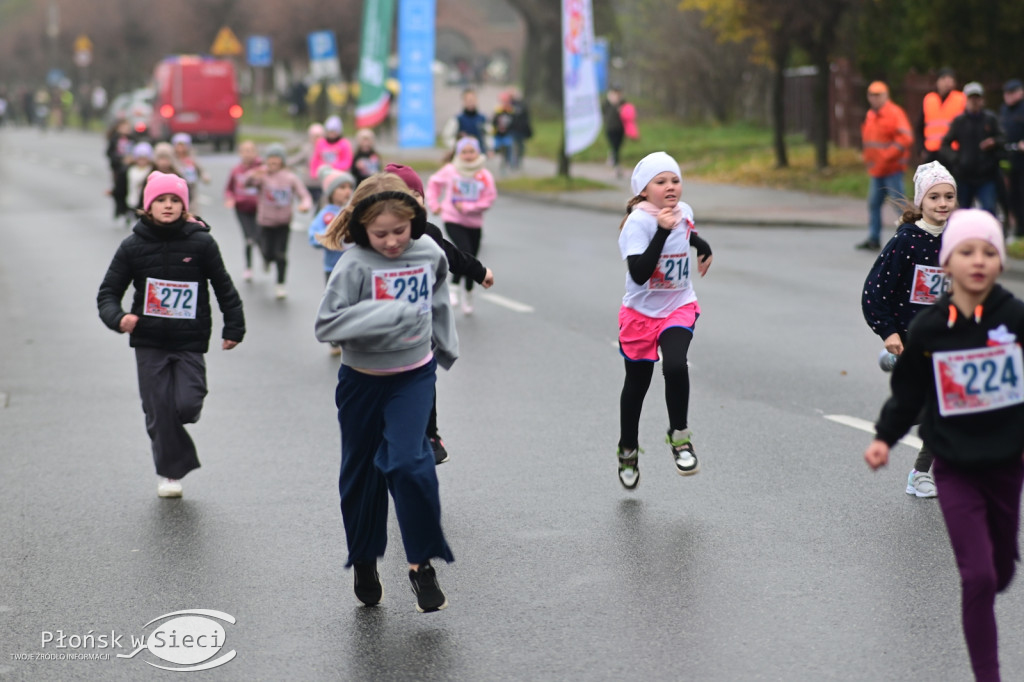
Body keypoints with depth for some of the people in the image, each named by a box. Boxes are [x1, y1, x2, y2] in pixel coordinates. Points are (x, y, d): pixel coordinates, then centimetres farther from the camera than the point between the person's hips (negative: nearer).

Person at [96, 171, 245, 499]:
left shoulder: (201, 242, -4)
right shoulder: (133, 245, -2)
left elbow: (224, 288, 6)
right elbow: (108, 291, 3)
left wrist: (234, 328, 8)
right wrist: (118, 317, -16)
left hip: (190, 341, -1)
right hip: (149, 343, 1)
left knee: (187, 405, -10)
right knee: (159, 412, 2)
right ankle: (170, 472, 21)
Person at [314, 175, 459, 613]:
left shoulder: (430, 254, -5)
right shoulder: (355, 265, -18)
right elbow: (326, 325, -25)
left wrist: (446, 348, 26)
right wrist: (390, 314, -31)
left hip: (414, 375, 1)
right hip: (362, 380, -1)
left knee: (407, 462, -17)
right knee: (361, 471, 12)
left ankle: (422, 563, -3)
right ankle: (364, 559, 33)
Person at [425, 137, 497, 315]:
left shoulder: (485, 176, -7)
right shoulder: (450, 170, -5)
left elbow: (489, 198, -9)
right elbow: (433, 183, 11)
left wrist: (467, 207, -16)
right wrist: (434, 204, 5)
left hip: (474, 223, 2)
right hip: (453, 220, -2)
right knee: (466, 253, -22)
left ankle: (468, 294, 31)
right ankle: (454, 288, -6)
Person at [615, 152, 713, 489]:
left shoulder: (683, 211, -3)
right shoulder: (638, 222, -21)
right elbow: (639, 273, -34)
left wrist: (703, 247, 14)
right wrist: (662, 231, -37)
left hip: (679, 309, 2)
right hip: (640, 312, -2)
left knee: (675, 365, -26)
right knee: (637, 383, 13)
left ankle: (679, 436, -5)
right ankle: (628, 451, 35)